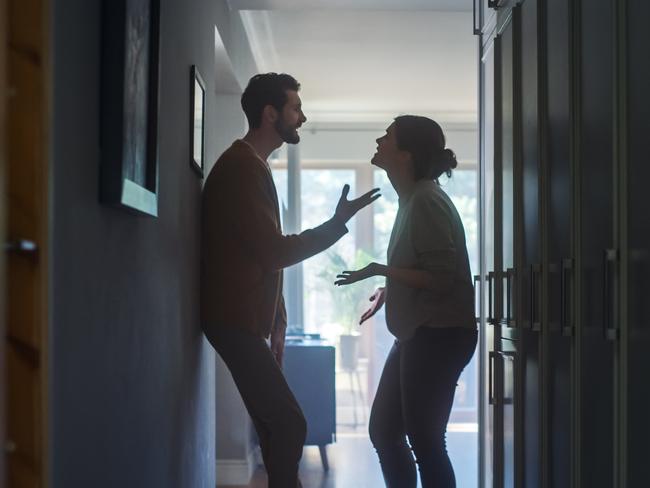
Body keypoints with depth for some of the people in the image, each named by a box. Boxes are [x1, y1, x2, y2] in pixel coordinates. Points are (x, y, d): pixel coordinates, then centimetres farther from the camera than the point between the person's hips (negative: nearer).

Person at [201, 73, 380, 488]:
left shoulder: (252, 166, 18)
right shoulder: (243, 167, -15)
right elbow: (275, 251, -20)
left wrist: (276, 322, 15)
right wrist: (339, 223, -12)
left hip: (246, 318, 10)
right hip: (237, 319, -10)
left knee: (279, 425, 11)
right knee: (288, 425, -11)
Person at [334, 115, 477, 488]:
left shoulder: (427, 200, -17)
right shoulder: (413, 198, 13)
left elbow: (441, 278, -22)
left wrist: (379, 270, -17)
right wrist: (389, 289, 12)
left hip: (439, 335, -10)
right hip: (418, 334, 10)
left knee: (425, 440, -3)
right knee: (384, 431, 14)